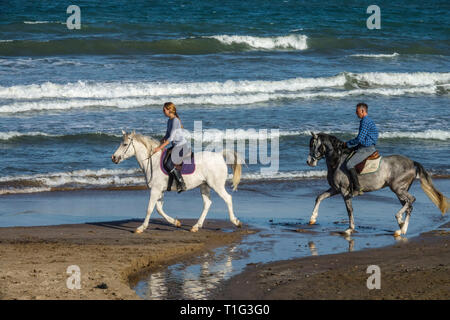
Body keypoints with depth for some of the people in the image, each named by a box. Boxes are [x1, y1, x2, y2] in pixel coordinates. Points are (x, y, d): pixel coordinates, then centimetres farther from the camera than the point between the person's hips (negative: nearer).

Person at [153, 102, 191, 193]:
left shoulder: (175, 121, -16)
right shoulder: (169, 121, 13)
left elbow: (171, 138, -20)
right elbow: (167, 136, 20)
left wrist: (160, 147, -20)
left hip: (182, 147, -10)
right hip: (176, 146, 10)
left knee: (169, 164, -20)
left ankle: (181, 184, -16)